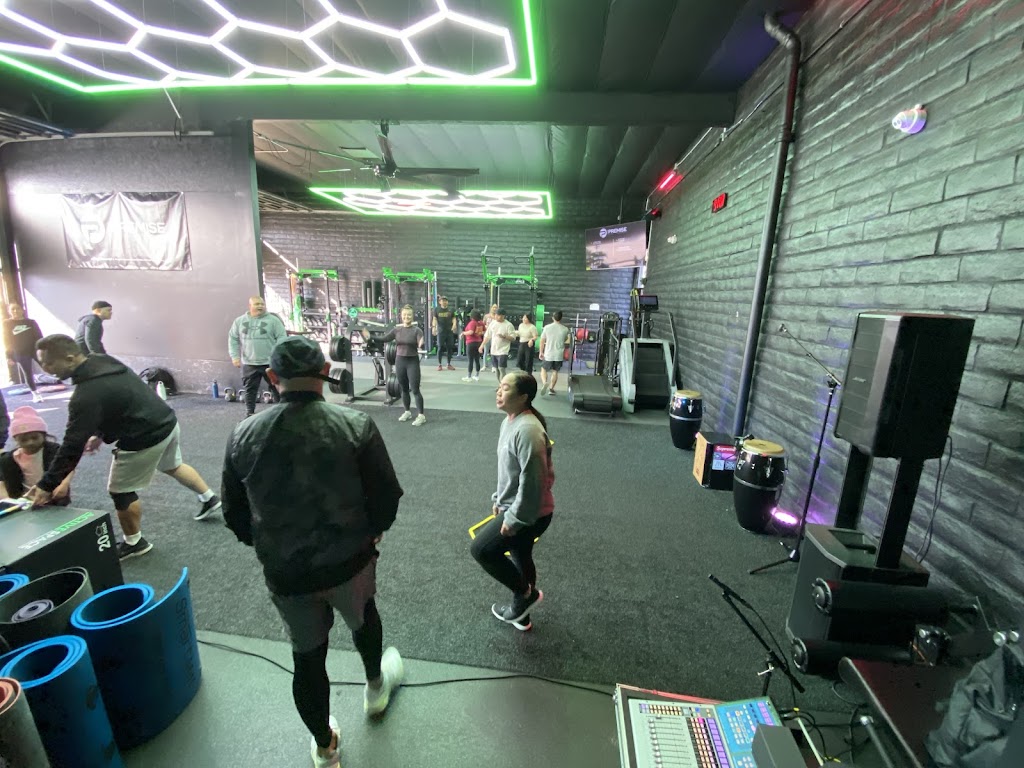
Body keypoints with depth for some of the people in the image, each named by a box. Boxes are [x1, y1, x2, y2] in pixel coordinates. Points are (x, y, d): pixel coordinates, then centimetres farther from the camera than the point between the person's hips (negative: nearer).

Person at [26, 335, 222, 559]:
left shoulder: (87, 394, -25)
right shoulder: (104, 362, 2)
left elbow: (73, 444, -22)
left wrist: (47, 485, -15)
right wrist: (100, 434, 15)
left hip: (146, 438, -9)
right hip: (167, 422, 9)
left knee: (120, 491, 10)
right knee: (172, 466, 30)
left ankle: (133, 543, 26)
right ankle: (209, 498, 43)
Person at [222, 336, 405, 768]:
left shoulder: (244, 435, -10)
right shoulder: (356, 426, -19)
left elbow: (234, 514, 1)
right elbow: (387, 496, -14)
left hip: (285, 574, 1)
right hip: (350, 561, -1)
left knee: (307, 657, 23)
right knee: (363, 617, 31)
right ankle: (376, 687, 58)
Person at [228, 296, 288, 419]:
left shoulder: (273, 320, -2)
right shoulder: (240, 321, 7)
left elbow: (281, 338, -5)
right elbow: (233, 339, 11)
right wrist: (235, 356, 2)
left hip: (271, 362, -2)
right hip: (249, 363, 3)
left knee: (277, 387, 5)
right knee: (250, 389, 11)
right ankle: (249, 412, 24)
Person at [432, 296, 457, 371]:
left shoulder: (451, 310, 9)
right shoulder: (437, 310, 4)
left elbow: (453, 318, 8)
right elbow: (435, 319, -1)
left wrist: (454, 324, -14)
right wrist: (434, 327, -16)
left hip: (450, 331, 2)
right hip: (440, 331, -2)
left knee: (449, 347, 5)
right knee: (440, 347, -1)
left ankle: (449, 364, 15)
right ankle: (439, 365, 6)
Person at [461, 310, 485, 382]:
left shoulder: (472, 323, -16)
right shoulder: (481, 323, 3)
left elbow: (471, 332, -28)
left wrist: (463, 333, -13)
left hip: (471, 343, -7)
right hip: (479, 342, 7)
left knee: (471, 360, -1)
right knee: (477, 360, 12)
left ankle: (469, 376, 6)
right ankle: (477, 376, 19)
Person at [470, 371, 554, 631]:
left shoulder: (527, 430, -29)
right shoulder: (510, 421, 3)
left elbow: (531, 481, -28)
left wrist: (514, 519, -21)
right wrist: (499, 499, 18)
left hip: (528, 513, -9)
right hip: (513, 505, 9)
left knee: (481, 549, -3)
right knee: (519, 557, 22)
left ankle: (526, 593, 16)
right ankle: (521, 613, 44)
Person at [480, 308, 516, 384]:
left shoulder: (508, 325, -9)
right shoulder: (493, 323, 7)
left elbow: (513, 338, -11)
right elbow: (487, 335, 14)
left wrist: (504, 336, -25)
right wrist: (482, 345, 10)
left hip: (503, 351, -6)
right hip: (493, 350, 6)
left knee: (501, 368, -12)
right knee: (496, 369, 12)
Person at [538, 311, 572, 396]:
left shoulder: (547, 327, -7)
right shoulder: (565, 329, -5)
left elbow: (542, 341, -2)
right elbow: (566, 341, 10)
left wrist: (541, 352, 7)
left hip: (548, 354, -1)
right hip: (559, 355, 1)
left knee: (543, 369, 12)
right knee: (555, 371, 14)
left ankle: (544, 383, -13)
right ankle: (551, 388, 17)